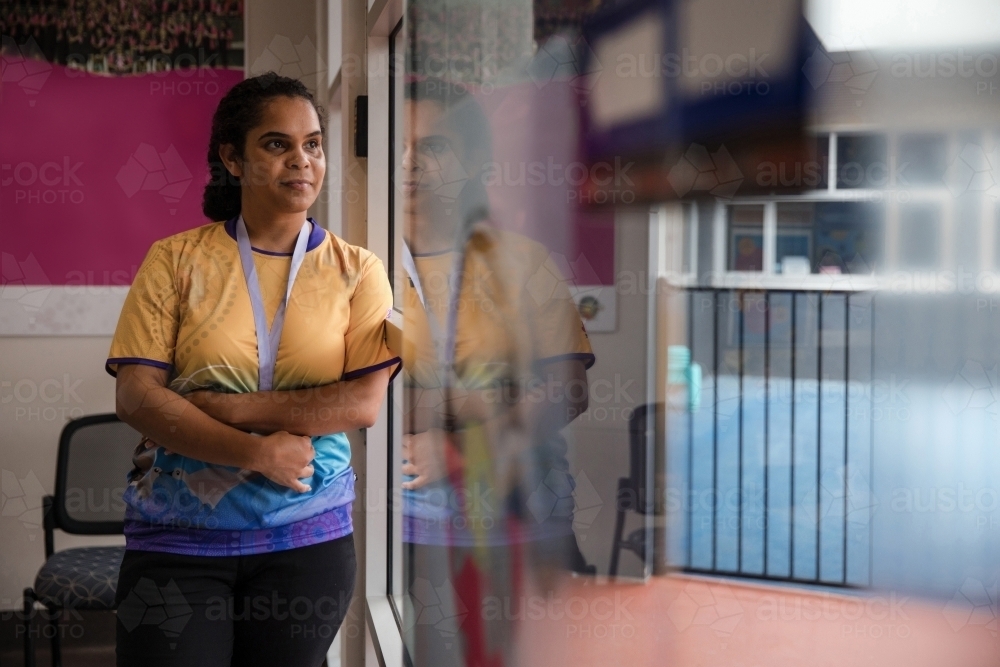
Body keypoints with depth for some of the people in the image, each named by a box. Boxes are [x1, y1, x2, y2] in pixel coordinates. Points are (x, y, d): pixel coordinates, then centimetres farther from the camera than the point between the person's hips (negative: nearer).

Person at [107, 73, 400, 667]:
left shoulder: (356, 271, 3)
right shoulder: (176, 260, 1)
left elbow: (364, 403, -9)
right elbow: (136, 397, -7)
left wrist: (225, 407, -14)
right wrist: (259, 452, -17)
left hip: (307, 535, 1)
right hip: (178, 535, -1)